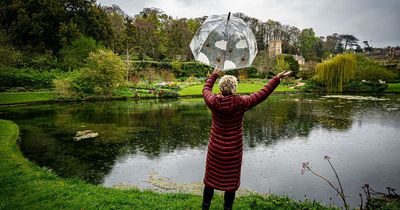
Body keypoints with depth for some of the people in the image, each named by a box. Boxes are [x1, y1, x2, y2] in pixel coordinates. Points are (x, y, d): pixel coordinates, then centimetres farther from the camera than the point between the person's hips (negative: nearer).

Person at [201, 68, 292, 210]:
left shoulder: (213, 102, -15)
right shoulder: (240, 103, -20)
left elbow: (206, 90, 7)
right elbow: (262, 94, -10)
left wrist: (214, 75, 20)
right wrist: (277, 78, -1)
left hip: (215, 148, 2)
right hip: (233, 150, -2)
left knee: (210, 179, 18)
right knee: (231, 182, 15)